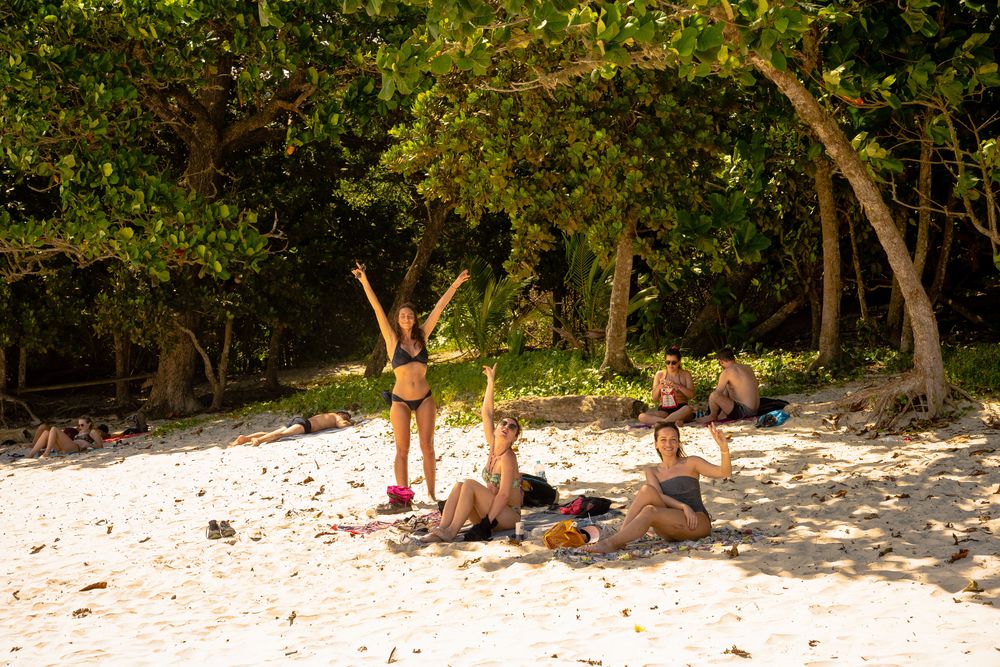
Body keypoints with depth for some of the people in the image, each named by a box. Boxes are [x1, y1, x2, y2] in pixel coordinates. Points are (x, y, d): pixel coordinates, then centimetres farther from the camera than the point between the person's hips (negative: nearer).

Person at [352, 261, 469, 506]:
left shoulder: (422, 336, 5)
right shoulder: (392, 339, -2)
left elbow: (439, 307, 6)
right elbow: (377, 309, -8)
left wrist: (455, 285, 7)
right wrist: (365, 282, -14)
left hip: (424, 399, 2)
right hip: (400, 400, -2)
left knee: (427, 447, 3)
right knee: (402, 451, 1)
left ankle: (431, 494, 10)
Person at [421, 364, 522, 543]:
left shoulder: (507, 458, -17)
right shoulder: (493, 447, 5)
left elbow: (503, 495, -22)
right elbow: (487, 415, 8)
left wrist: (486, 523, -27)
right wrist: (490, 383, 9)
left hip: (509, 516, -8)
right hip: (491, 513, 8)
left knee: (470, 484, -23)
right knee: (459, 486, -10)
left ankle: (452, 531, -27)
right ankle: (441, 529, -24)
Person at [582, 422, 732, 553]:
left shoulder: (690, 464, 6)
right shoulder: (652, 472, 14)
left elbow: (724, 472, -6)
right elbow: (660, 497, -4)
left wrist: (724, 449, -26)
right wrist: (683, 507, -22)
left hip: (698, 523, -3)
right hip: (671, 532, 3)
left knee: (650, 511, -30)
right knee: (647, 490, -22)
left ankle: (612, 543, -35)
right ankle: (620, 535, -29)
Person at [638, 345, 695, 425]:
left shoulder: (685, 374, 6)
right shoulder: (659, 374, 8)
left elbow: (692, 395, -6)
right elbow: (654, 398, 6)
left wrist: (677, 386, -20)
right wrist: (658, 387, -15)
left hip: (680, 409, -2)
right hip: (663, 410, 2)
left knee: (688, 409, -39)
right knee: (641, 417, -27)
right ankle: (674, 421, -34)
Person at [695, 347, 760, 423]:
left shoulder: (727, 372, -12)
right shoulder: (747, 368, 11)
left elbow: (717, 393, -10)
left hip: (744, 412, -9)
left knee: (713, 396, -20)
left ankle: (712, 417, 8)